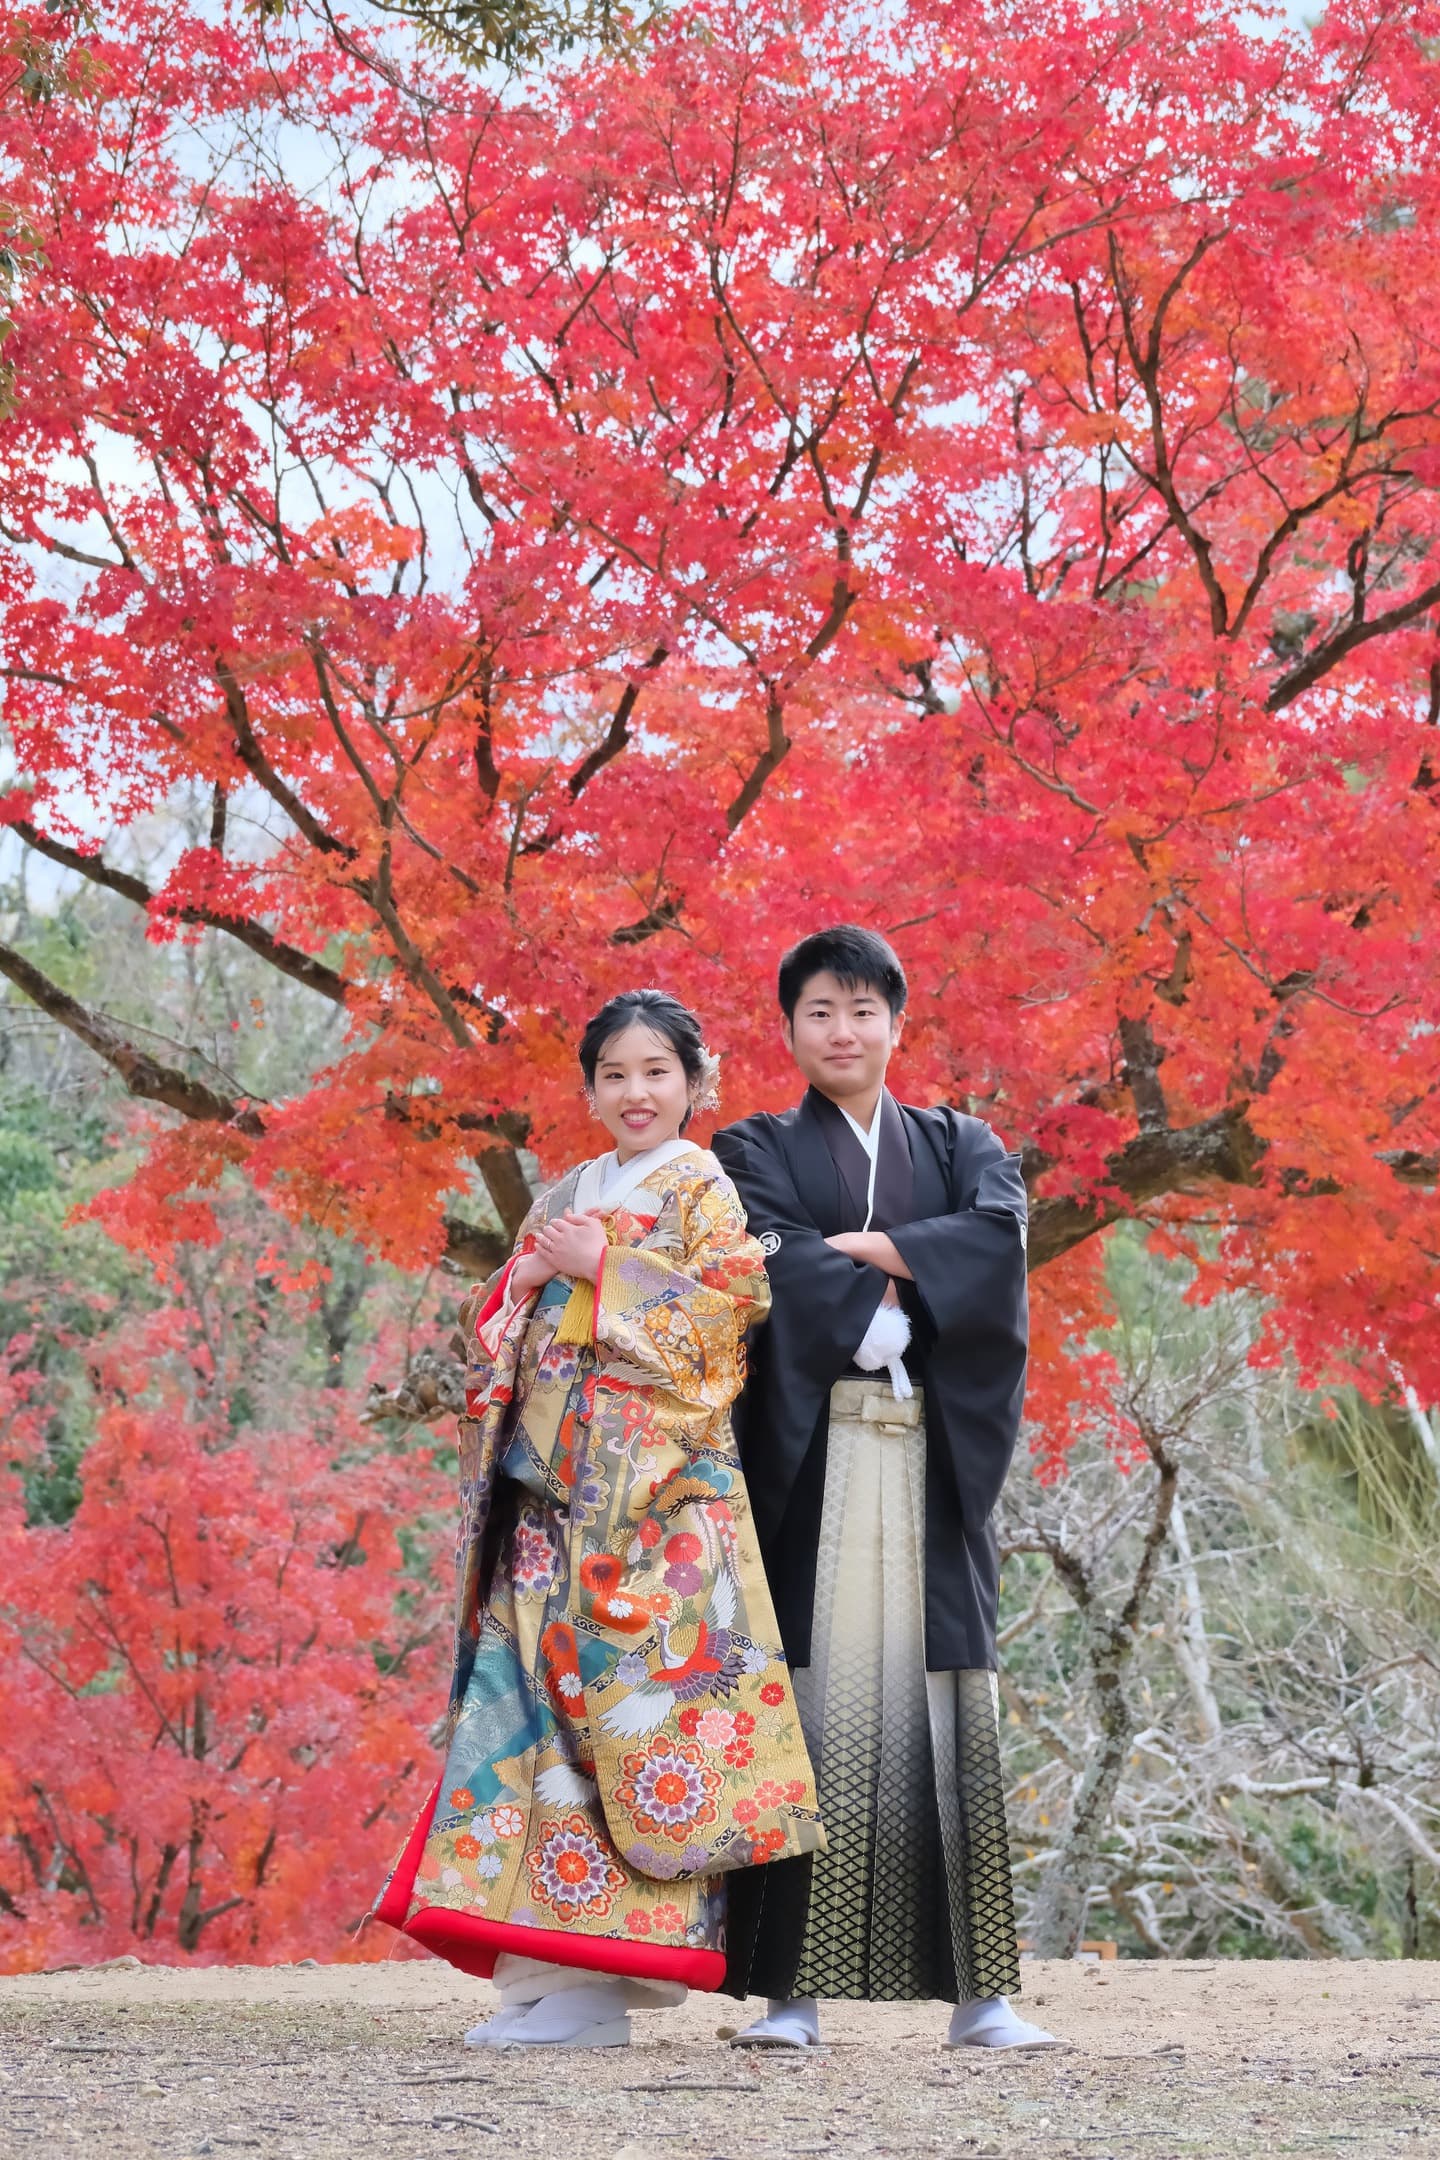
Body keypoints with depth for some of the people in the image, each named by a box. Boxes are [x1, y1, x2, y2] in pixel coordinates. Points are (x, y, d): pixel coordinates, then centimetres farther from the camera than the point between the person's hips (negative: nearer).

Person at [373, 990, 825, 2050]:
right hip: (551, 1482, 6)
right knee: (539, 1693, -1)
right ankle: (550, 1964, 0)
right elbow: (491, 1326, 21)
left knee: (631, 1693, -12)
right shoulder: (564, 1199, 22)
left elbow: (727, 1304, -10)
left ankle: (600, 1976, -12)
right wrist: (530, 1274, 1)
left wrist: (599, 1268, -8)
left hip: (654, 1487, -6)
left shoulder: (705, 1190, 5)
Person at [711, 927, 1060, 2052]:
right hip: (810, 1461, -2)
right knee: (816, 1707, -8)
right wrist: (891, 1320, -11)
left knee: (944, 1710, -1)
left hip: (931, 1465, 2)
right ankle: (792, 1991, -8)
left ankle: (978, 1993, -1)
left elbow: (1002, 1231, -3)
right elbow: (781, 1269, -6)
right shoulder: (757, 1150, 12)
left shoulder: (961, 1146, 18)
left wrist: (862, 1250, -9)